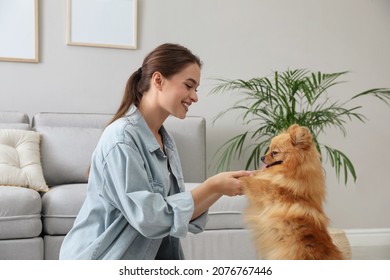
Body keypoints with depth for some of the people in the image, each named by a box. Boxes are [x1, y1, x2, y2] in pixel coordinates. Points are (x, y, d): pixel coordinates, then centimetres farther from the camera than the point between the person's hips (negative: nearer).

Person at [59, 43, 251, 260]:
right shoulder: (122, 138, -19)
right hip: (105, 258, -7)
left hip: (146, 256, 7)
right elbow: (148, 218, -22)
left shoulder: (164, 140, 5)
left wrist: (220, 189, -9)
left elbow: (181, 212, 3)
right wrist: (212, 186, -19)